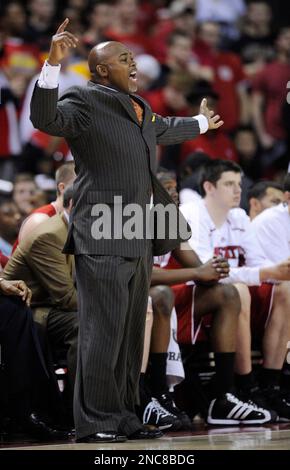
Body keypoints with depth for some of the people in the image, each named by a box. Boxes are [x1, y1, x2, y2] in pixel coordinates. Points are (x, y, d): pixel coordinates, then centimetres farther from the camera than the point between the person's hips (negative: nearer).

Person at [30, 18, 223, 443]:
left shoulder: (140, 109, 21)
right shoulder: (84, 103, -5)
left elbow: (166, 129, 43)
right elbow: (46, 118, -24)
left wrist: (201, 124, 61)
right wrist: (52, 63, -34)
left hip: (139, 241, 9)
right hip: (103, 240, -9)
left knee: (131, 334, 11)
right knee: (103, 332, -10)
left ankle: (124, 418, 16)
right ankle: (95, 424, -7)